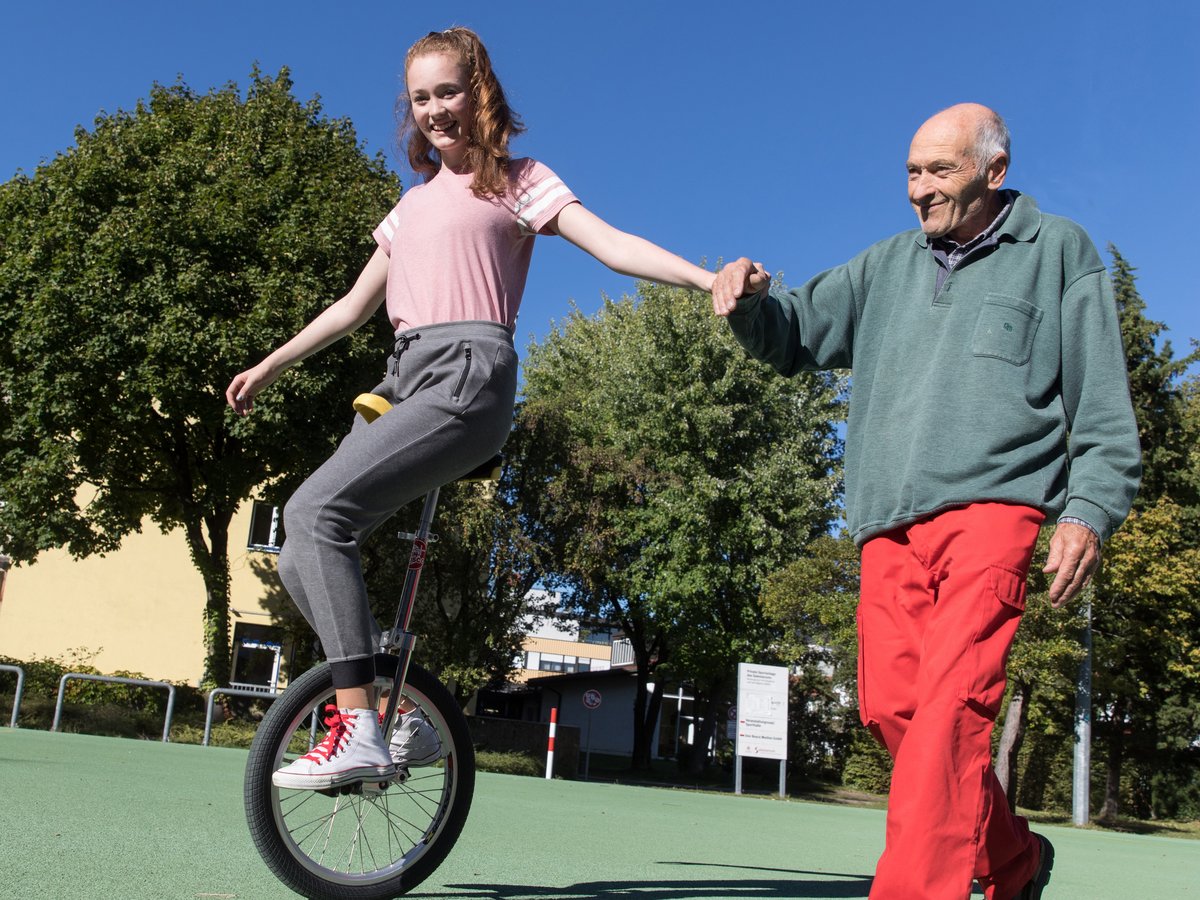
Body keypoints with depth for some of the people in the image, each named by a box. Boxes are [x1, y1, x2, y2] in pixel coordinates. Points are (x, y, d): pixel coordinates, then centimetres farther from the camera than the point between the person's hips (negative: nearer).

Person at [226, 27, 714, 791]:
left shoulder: (516, 181, 8)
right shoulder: (414, 203, 26)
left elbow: (613, 245, -6)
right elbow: (353, 308, 33)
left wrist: (711, 279, -22)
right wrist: (268, 368, 35)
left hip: (467, 375, -7)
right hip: (403, 378, 7)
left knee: (316, 511, -25)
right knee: (304, 560, -3)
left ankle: (360, 730, -24)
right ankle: (407, 717, 8)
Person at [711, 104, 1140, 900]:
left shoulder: (1057, 251, 11)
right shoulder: (887, 265, 22)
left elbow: (1103, 403, 7)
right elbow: (798, 335, 22)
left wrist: (1090, 509, -6)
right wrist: (752, 301, -1)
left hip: (990, 506, -4)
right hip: (891, 522, 5)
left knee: (951, 699, -18)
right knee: (892, 702, -1)